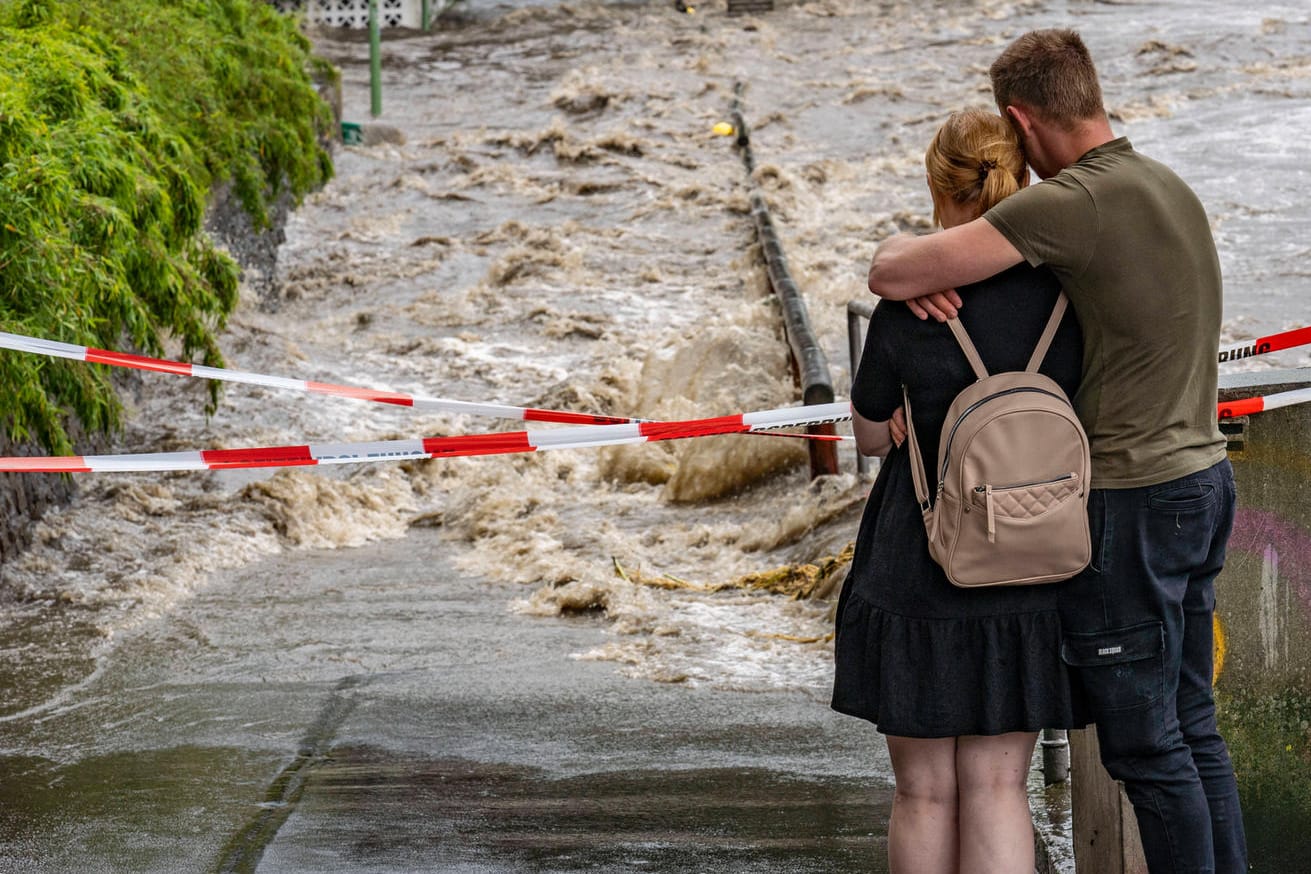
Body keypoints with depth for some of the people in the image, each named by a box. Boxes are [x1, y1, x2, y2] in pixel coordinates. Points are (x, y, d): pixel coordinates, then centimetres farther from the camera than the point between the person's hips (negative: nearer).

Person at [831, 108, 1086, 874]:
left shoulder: (907, 312, -15)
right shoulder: (1067, 298, -7)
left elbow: (870, 435, -1)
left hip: (917, 574, -2)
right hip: (1025, 578, 3)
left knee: (925, 792, 10)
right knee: (997, 788, 8)